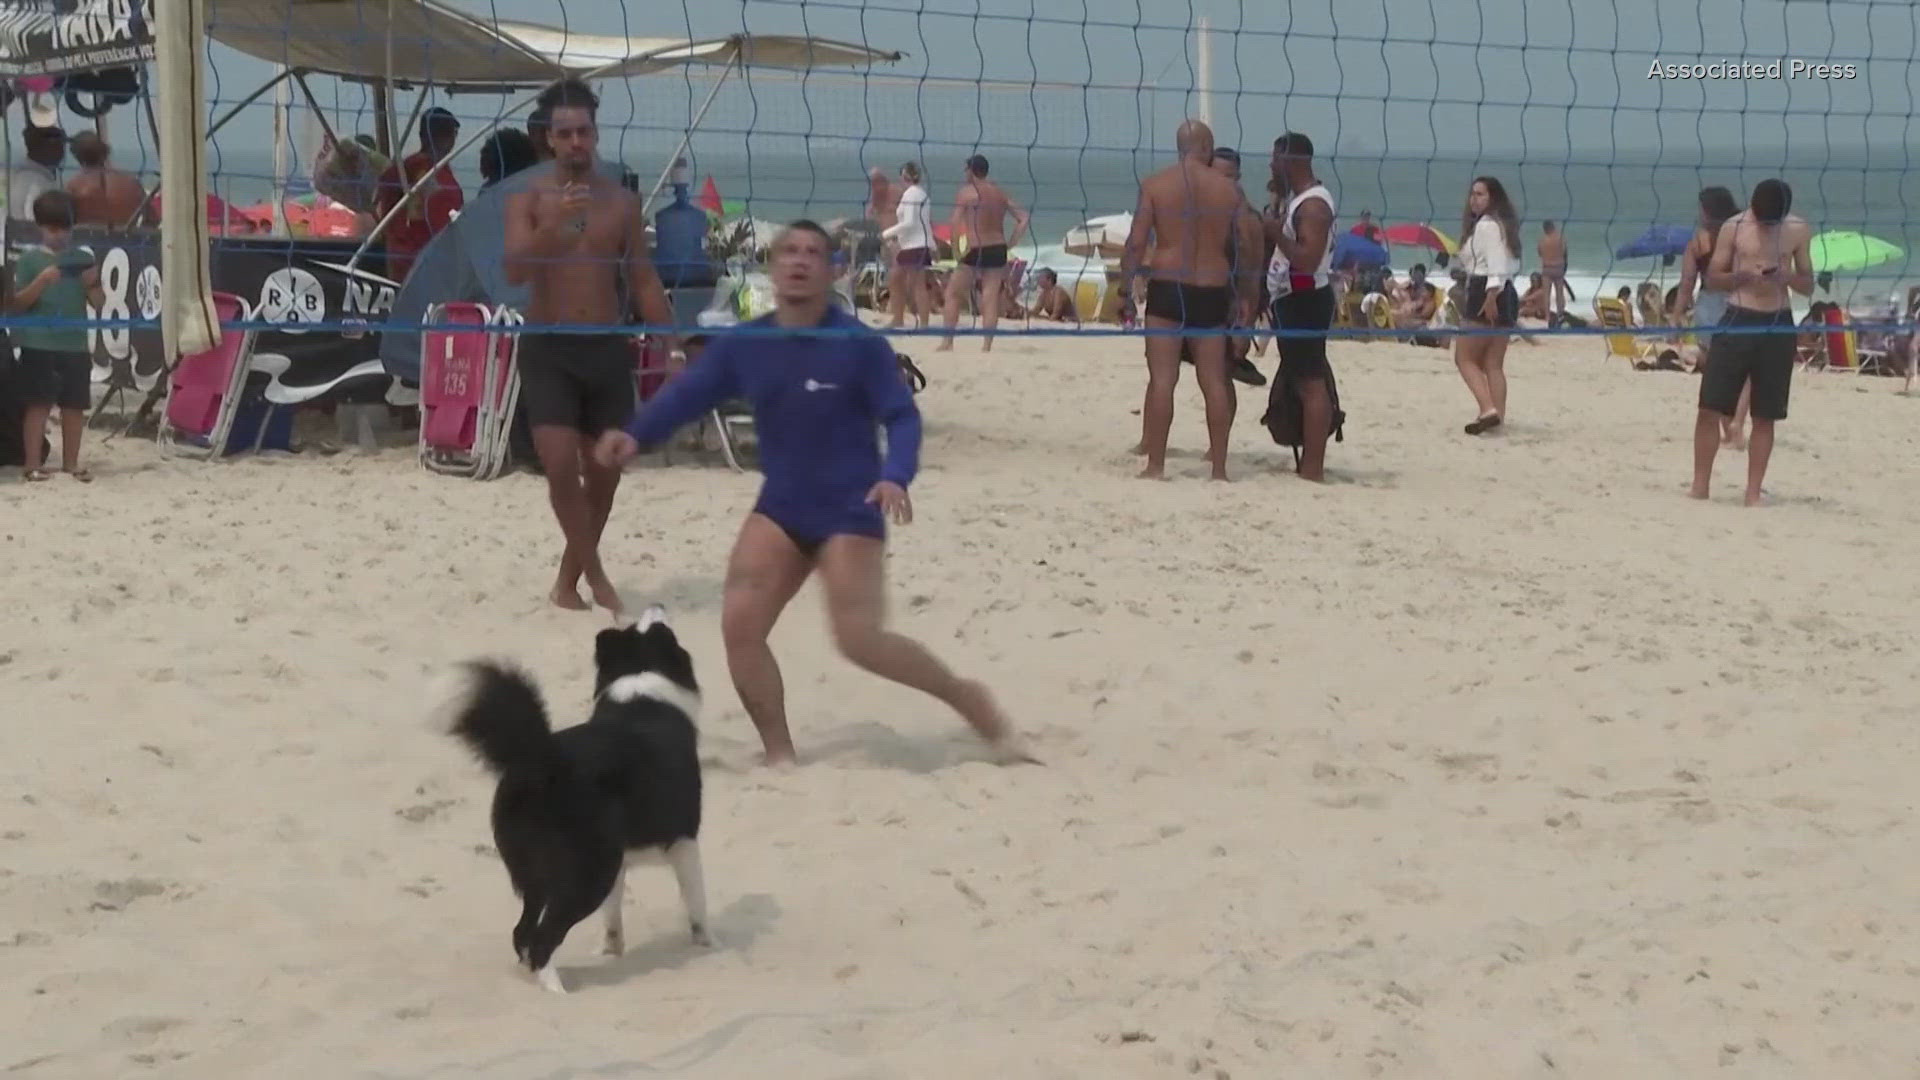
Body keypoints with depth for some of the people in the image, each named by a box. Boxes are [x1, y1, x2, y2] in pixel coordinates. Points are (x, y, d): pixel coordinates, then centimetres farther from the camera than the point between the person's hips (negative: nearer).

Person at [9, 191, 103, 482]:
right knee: (39, 404, -3)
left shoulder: (83, 260, 8)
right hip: (39, 344, -3)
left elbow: (99, 303, 7)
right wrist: (42, 281, -18)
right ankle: (33, 464, 1)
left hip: (76, 345, 3)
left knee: (75, 406, 7)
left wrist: (93, 284, -13)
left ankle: (71, 463, 17)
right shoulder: (29, 259, 0)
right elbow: (17, 304, -4)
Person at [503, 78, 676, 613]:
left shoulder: (623, 201, 6)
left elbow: (643, 280, 10)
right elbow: (515, 272, -16)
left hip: (608, 347, 3)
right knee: (560, 464, -16)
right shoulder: (528, 198, -3)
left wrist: (674, 346, 3)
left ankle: (569, 578, 23)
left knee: (604, 473, 7)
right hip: (548, 348, -3)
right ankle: (594, 573, 1)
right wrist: (553, 224, -31)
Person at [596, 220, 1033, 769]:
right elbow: (687, 393, 0)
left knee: (860, 640, -14)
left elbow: (902, 416, -10)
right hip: (780, 507, 5)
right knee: (738, 625, -8)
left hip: (850, 510, -5)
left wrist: (895, 475, -27)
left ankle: (968, 698, 11)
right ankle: (780, 754, 9)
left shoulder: (860, 344, -11)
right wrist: (636, 434, -17)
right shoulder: (742, 344, 0)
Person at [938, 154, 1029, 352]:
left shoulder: (967, 191, -4)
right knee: (991, 297, 5)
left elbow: (955, 222, -15)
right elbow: (1023, 219, 10)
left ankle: (948, 342, 4)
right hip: (998, 250, 5)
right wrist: (1011, 243, 11)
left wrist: (955, 249, -9)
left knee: (953, 293, 7)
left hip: (976, 250, -5)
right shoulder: (1000, 192, 13)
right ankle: (987, 345, 0)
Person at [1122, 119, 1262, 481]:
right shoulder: (1229, 189, 3)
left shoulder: (1154, 184, -2)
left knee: (1162, 379, -1)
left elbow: (1137, 242, -6)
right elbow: (1246, 247, 4)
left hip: (1167, 288, -2)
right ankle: (1219, 466, 9)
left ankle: (1155, 464, -2)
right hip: (1212, 291, 2)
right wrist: (1246, 296, 14)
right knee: (1214, 381, 7)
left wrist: (1125, 284, 3)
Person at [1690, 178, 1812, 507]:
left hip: (1777, 325, 1)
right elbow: (1712, 277, 3)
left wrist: (1788, 276, -13)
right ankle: (1700, 487, 5)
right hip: (1738, 320, -1)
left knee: (1765, 417, 3)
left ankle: (1753, 493, 9)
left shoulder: (1798, 231, 3)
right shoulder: (1734, 227, -2)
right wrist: (1743, 275, -17)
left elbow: (1808, 286, 9)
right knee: (1710, 408, -5)